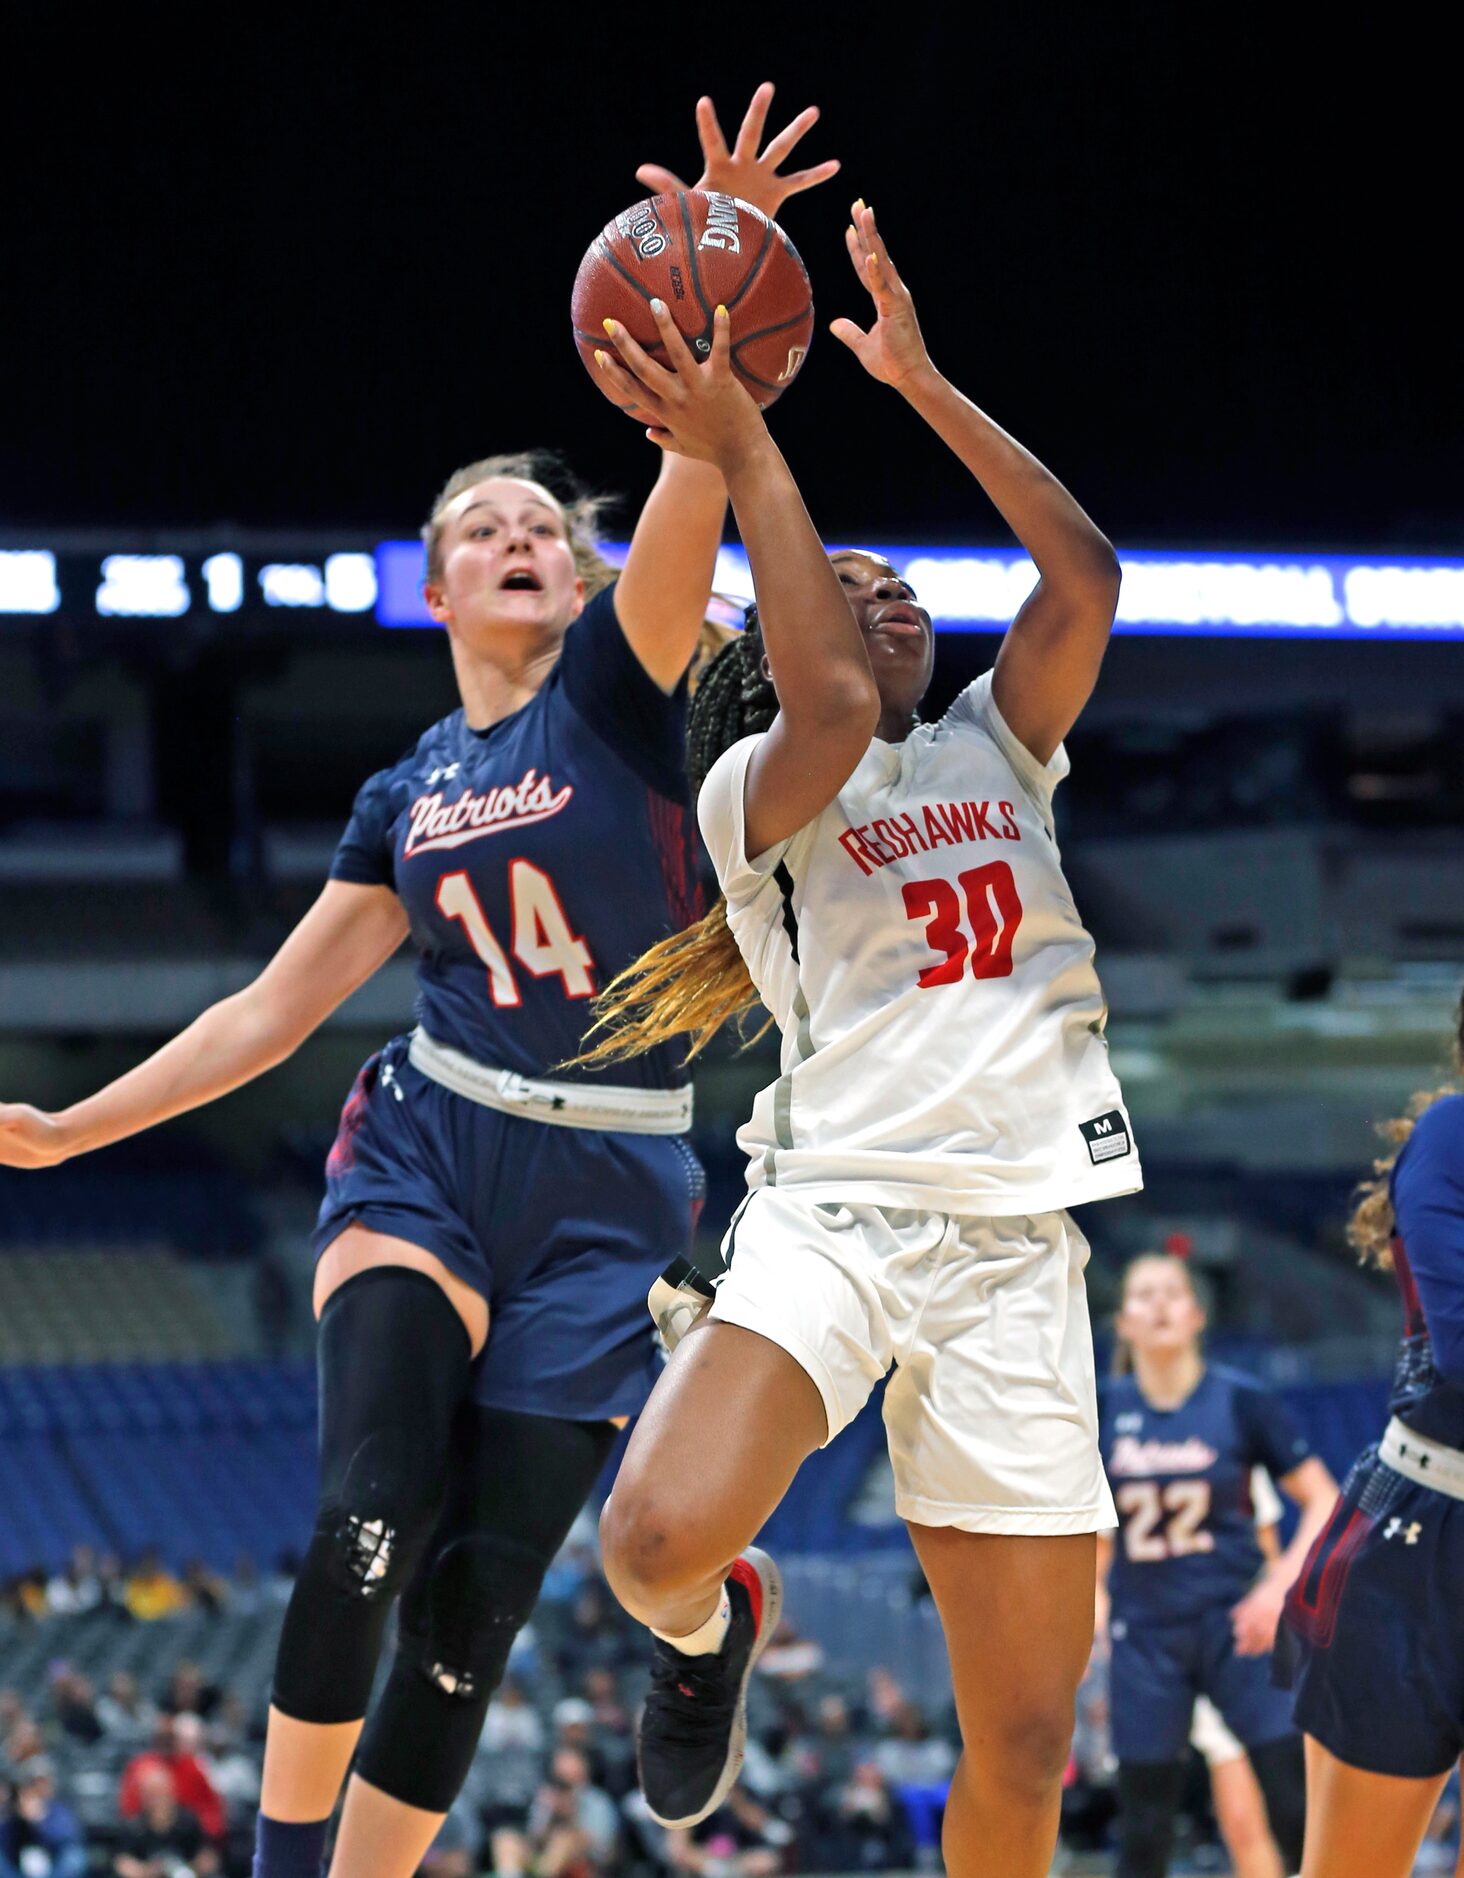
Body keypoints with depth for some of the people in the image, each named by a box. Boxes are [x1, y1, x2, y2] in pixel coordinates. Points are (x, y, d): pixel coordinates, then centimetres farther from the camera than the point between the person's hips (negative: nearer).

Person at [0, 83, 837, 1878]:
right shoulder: (406, 797, 13)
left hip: (608, 1194, -2)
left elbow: (685, 506, -17)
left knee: (474, 1609, -3)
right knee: (366, 1519, -22)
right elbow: (276, 1007, 18)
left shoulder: (617, 686, 2)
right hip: (428, 1149, 2)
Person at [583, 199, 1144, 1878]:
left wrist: (921, 385, 2)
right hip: (835, 1205, -4)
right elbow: (832, 707, -16)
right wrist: (740, 449, -12)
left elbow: (1083, 578, 5)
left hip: (1013, 1244, 4)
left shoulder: (994, 752, 21)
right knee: (658, 1536, -30)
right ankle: (709, 1628, 8)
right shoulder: (754, 787, 7)